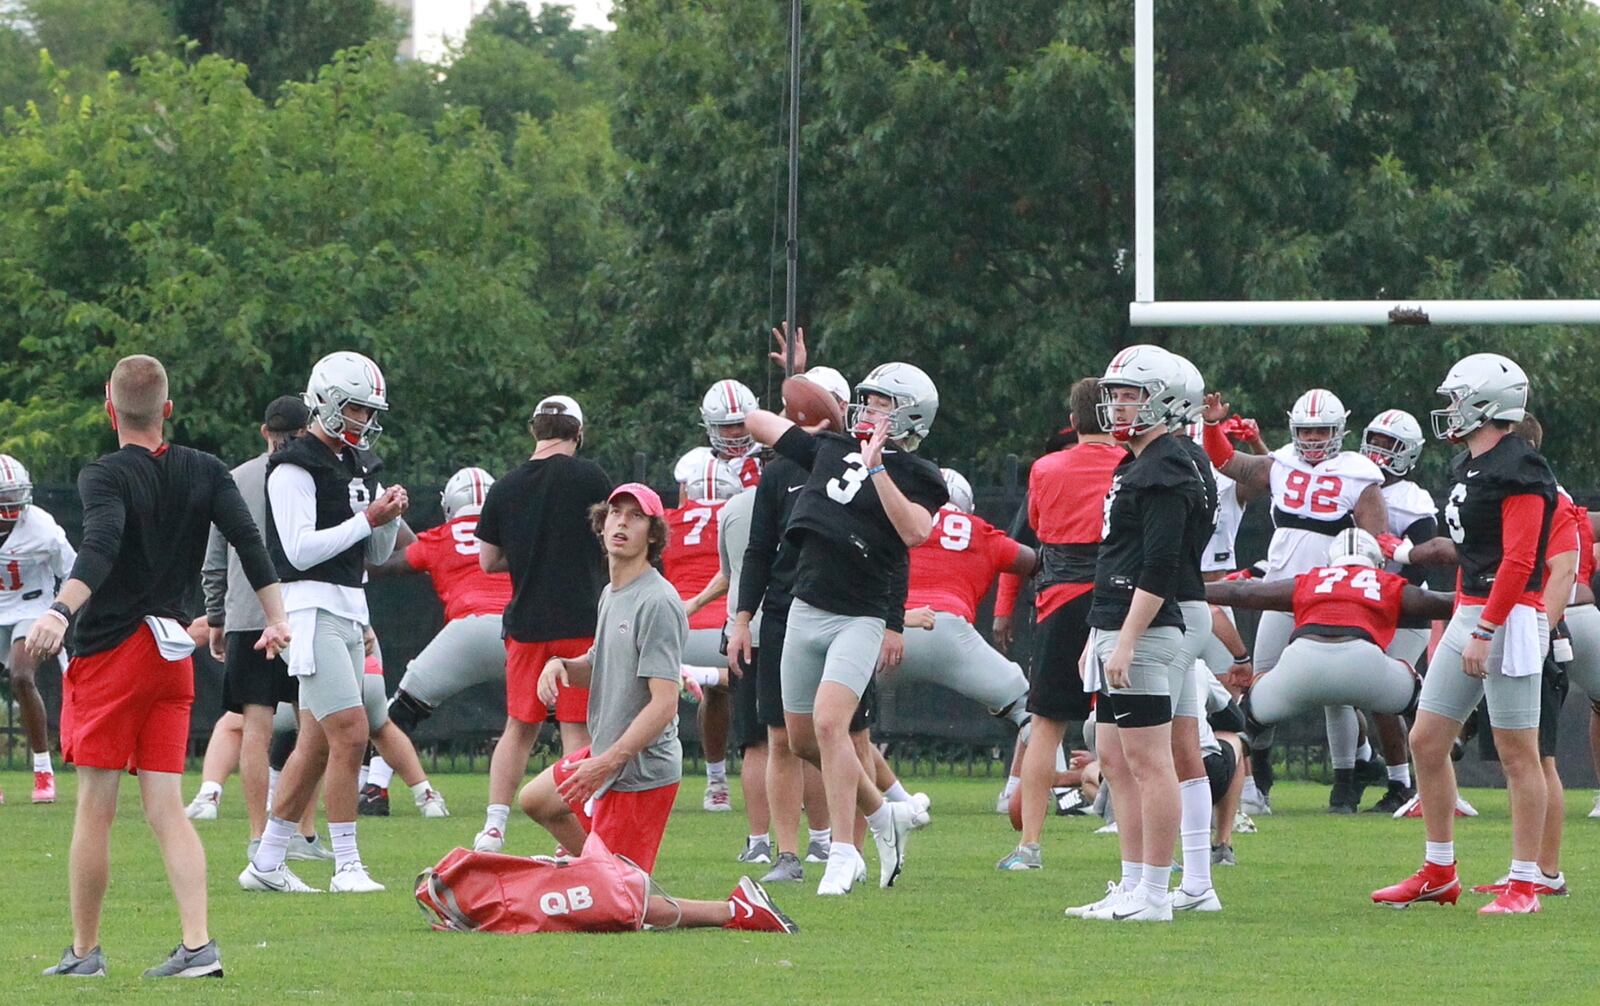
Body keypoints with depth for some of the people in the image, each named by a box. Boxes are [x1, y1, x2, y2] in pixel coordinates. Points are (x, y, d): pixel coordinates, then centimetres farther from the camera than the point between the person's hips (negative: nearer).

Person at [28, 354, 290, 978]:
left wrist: (60, 612, -39)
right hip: (172, 652, 5)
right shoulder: (206, 472, 8)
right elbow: (248, 541, 1)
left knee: (95, 809, 3)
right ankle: (197, 945, -9)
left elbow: (100, 549, -27)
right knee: (166, 807, 3)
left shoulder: (106, 476, -10)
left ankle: (84, 951, 10)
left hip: (109, 651, -5)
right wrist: (277, 618, 6)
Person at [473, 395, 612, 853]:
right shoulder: (588, 477, -7)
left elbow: (488, 560, 9)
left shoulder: (505, 488, 3)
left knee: (520, 727, 13)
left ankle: (493, 828, 10)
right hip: (580, 621, -3)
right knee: (577, 730, 1)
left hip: (526, 622, 3)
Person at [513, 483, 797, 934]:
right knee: (534, 800, 33)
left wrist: (608, 762, -30)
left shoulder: (657, 602, -20)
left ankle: (737, 911, -7)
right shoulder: (612, 593, 11)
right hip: (605, 757, 10)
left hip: (640, 773, -10)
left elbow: (664, 703, -25)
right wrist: (561, 665, 1)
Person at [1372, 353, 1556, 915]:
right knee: (1426, 742, 10)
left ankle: (1524, 885, 0)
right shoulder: (1468, 467, 15)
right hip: (1470, 615, 10)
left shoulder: (1519, 473, -14)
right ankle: (1439, 873, 19)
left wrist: (1485, 631, -22)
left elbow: (1519, 561, -20)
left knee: (1517, 753, -4)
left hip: (1510, 617, -10)